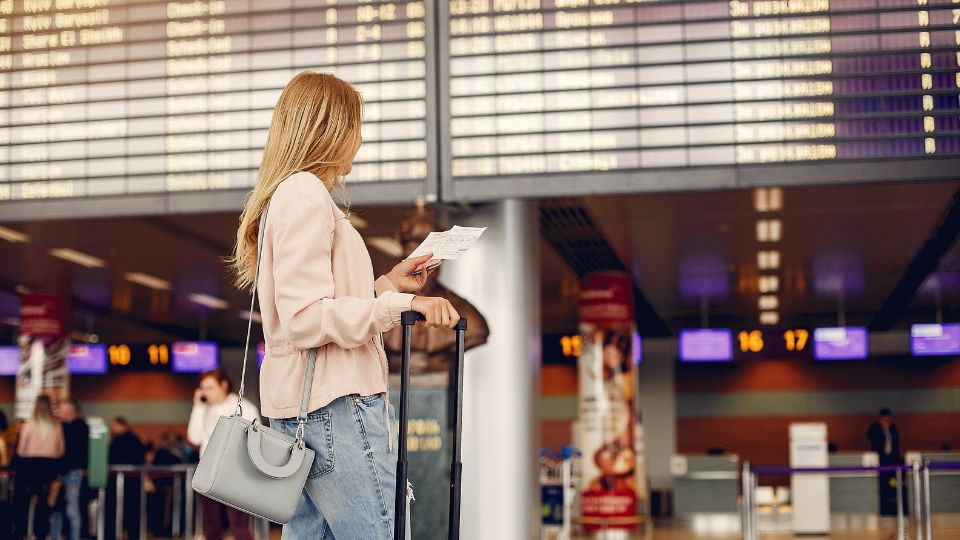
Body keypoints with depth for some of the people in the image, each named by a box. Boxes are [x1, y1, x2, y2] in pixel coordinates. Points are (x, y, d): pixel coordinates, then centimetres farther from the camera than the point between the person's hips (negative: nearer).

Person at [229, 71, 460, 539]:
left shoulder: (286, 194, 21)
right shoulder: (306, 193, -10)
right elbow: (307, 318, -19)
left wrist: (387, 283, 19)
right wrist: (401, 304, -19)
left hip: (301, 408, 11)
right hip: (335, 402, -11)